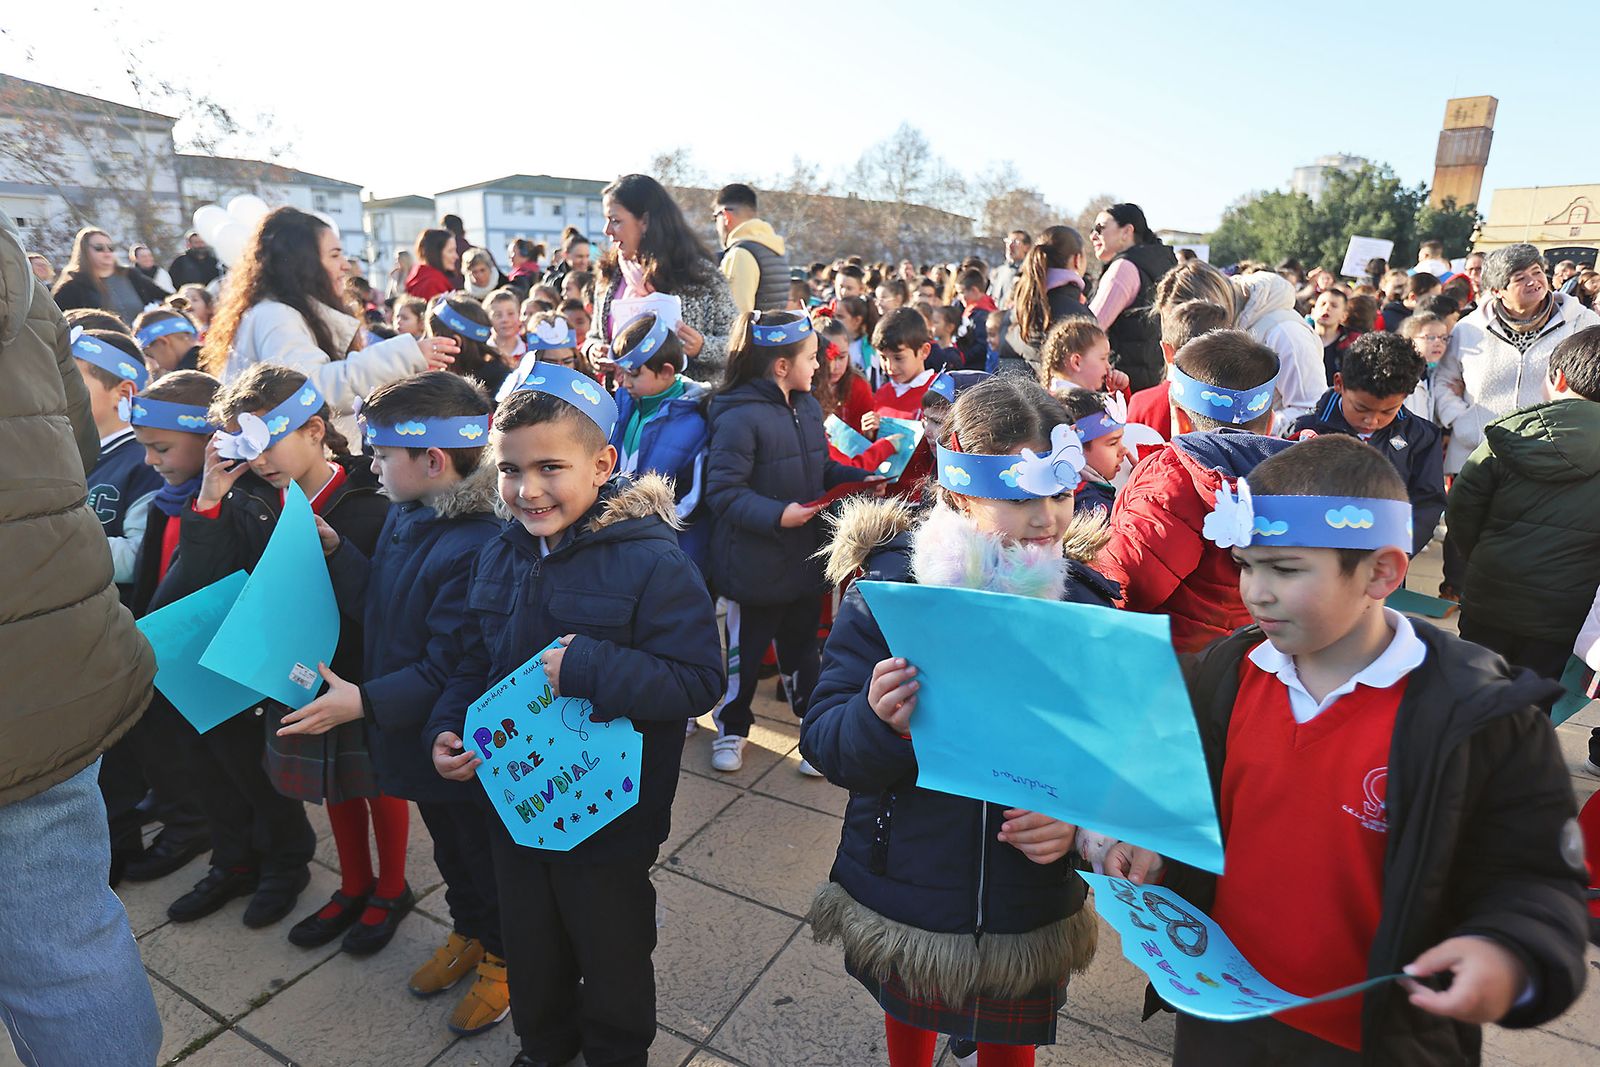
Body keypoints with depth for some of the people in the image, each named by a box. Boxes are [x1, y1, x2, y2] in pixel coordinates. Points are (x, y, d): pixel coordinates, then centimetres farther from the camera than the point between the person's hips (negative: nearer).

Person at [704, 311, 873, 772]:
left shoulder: (809, 407, 4)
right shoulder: (739, 417, -21)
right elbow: (723, 492, -23)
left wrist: (863, 479, -1)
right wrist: (777, 515, -30)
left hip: (804, 558, 7)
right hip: (755, 564, -6)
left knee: (802, 644, 22)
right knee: (745, 650, 13)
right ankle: (731, 730, 35)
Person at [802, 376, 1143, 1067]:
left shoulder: (1086, 601, -10)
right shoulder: (888, 584, -17)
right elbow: (823, 741, -18)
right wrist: (880, 724, -39)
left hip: (1029, 912, 1)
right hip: (902, 898, 0)